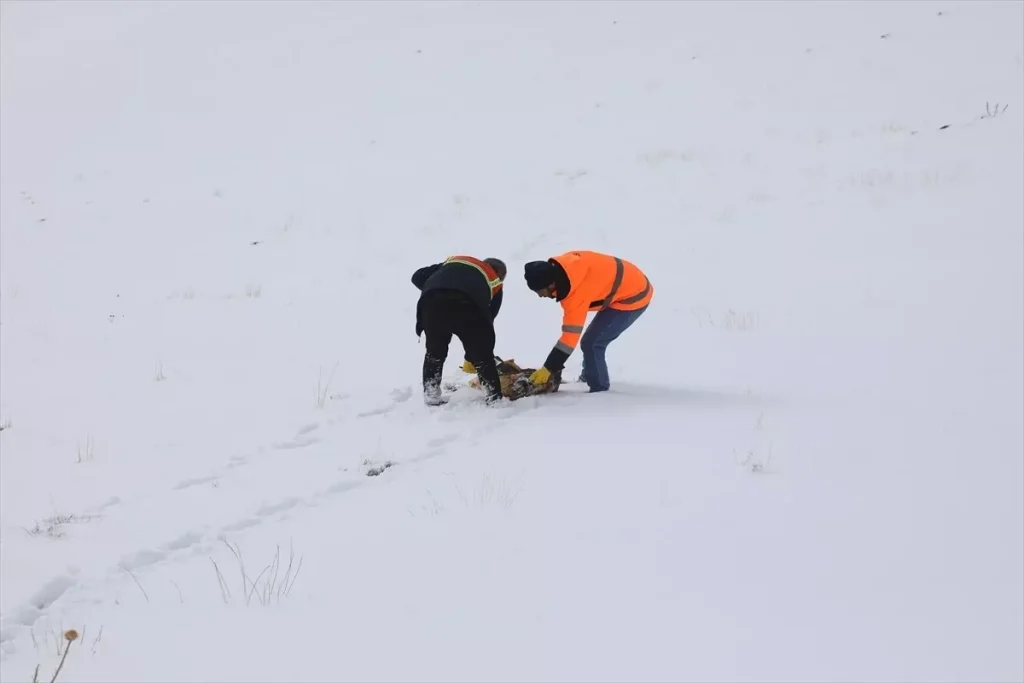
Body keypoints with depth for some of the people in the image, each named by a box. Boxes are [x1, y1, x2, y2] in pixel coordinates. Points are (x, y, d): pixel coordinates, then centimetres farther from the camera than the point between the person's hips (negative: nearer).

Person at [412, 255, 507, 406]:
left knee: (435, 351, 26)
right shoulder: (494, 281, 33)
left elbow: (418, 277, 31)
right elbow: (486, 321, 30)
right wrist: (470, 358, 38)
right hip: (466, 306, -3)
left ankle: (431, 396, 31)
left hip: (432, 303, 3)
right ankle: (495, 399, 15)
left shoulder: (452, 262, 40)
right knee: (482, 355, 15)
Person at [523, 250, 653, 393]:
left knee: (591, 343, -13)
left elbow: (570, 338, -29)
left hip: (632, 298, -9)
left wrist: (548, 369, -24)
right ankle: (589, 376, 41)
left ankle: (599, 389, 0)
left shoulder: (576, 293, -32)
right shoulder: (563, 266, -10)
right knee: (593, 341, 21)